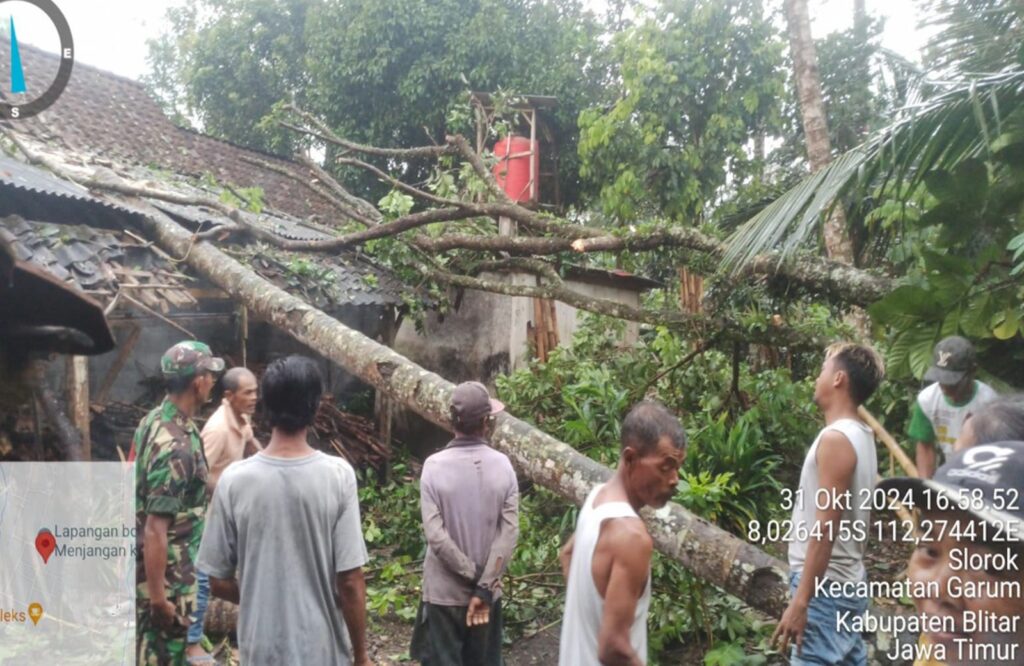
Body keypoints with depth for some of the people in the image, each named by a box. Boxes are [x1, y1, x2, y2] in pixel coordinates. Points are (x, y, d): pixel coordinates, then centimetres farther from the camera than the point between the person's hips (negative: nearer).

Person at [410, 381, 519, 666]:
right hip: (488, 591, 2)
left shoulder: (435, 466, -13)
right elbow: (509, 533, -12)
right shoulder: (502, 465, -8)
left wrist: (473, 575, -9)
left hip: (444, 592, -2)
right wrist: (483, 585, -11)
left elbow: (435, 535, -18)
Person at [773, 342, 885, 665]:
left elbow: (826, 527, -22)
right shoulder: (861, 436, 10)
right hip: (847, 581, 10)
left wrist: (800, 601, -21)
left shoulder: (835, 438, -19)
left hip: (824, 586, -10)